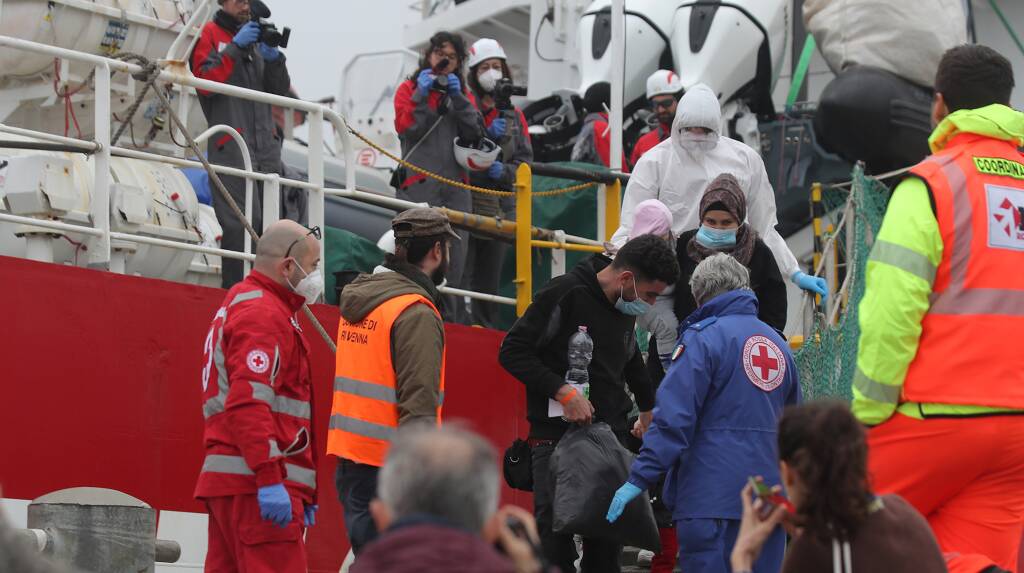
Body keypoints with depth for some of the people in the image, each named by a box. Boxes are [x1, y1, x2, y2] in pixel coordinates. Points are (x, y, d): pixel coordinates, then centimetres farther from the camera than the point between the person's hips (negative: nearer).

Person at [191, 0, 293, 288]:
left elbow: (280, 90, 17)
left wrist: (273, 56, -1)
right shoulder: (209, 34, 4)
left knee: (268, 221, 3)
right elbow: (205, 82, -11)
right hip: (231, 146, -6)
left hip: (265, 144, 6)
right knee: (242, 222, -14)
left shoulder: (256, 38, 22)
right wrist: (235, 47, -14)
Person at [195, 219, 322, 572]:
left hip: (225, 480, 11)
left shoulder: (240, 304, 25)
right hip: (257, 484, -11)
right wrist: (270, 478, -27)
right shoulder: (263, 314, -9)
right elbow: (249, 400, -22)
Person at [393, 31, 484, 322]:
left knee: (454, 258, 2)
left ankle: (449, 318, 7)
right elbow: (406, 127, -6)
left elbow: (474, 133, 5)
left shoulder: (463, 94, 21)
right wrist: (422, 95, -10)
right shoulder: (410, 88, 10)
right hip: (418, 185, -4)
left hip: (455, 186, 4)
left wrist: (459, 98, -2)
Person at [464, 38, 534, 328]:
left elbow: (525, 160, 11)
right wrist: (487, 135, -19)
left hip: (501, 206, 5)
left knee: (489, 280, 10)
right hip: (467, 204, -5)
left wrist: (504, 171, -7)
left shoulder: (513, 115, 16)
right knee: (461, 277, -11)